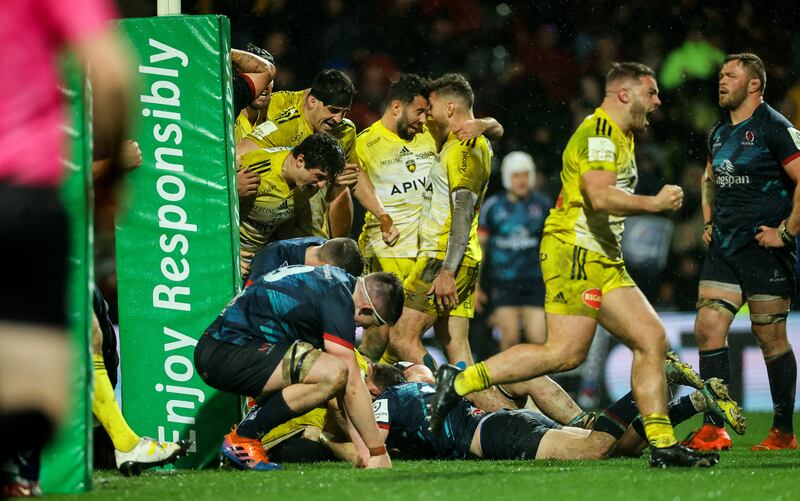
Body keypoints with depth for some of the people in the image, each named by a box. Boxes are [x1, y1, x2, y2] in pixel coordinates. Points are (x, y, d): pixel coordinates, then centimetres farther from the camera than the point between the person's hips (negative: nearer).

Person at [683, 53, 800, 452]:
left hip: (764, 245, -7)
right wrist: (709, 222, 20)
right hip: (723, 247, 7)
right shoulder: (719, 133, 15)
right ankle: (714, 429, -2)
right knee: (708, 328, -3)